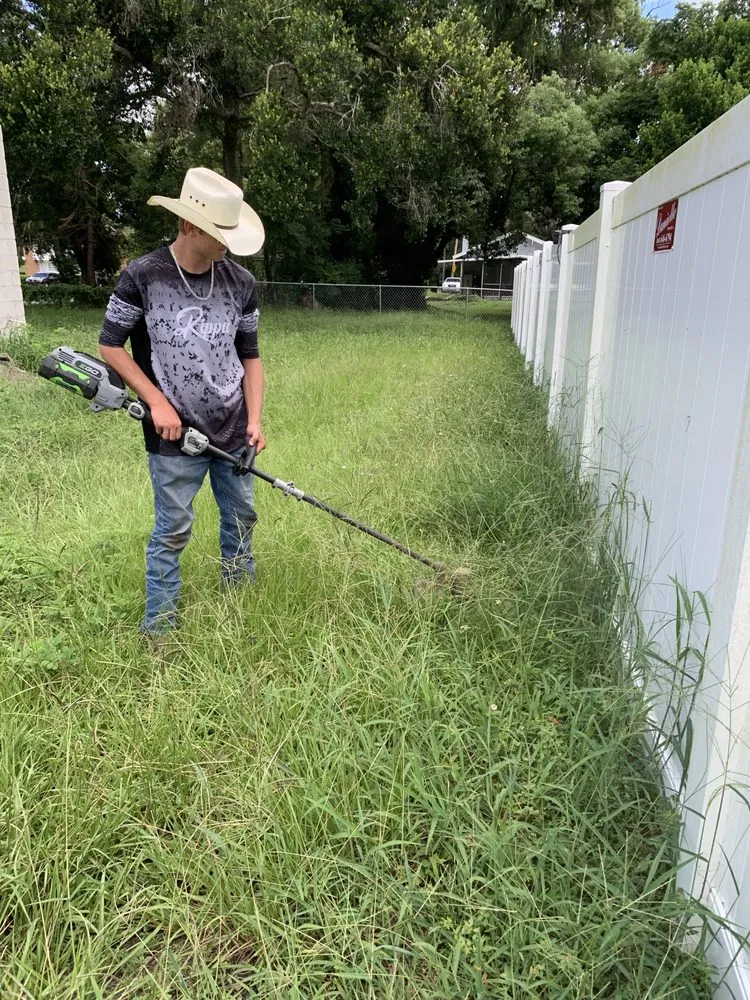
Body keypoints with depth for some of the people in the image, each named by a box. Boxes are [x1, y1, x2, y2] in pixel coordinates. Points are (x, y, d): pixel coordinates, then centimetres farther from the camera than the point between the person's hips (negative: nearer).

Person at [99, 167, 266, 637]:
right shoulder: (142, 276, -10)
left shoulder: (241, 282, 0)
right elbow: (110, 344, -3)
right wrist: (157, 400, -11)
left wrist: (255, 418, -3)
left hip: (234, 432, 4)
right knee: (173, 532, 3)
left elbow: (250, 355, 7)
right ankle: (158, 628, 20)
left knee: (242, 518, 14)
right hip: (175, 437, -4)